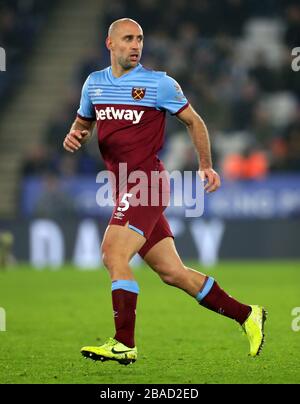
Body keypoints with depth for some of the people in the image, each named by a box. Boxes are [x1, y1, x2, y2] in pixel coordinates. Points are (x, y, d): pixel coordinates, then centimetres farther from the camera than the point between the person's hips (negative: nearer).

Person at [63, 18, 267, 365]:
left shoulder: (158, 83, -3)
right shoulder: (94, 83, 13)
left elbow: (193, 121, 6)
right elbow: (84, 122, 28)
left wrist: (205, 165, -1)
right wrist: (74, 135, 5)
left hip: (146, 181, -6)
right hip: (124, 187, 6)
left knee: (113, 255, -21)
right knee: (172, 273, 6)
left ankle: (125, 345, -19)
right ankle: (247, 316, 16)